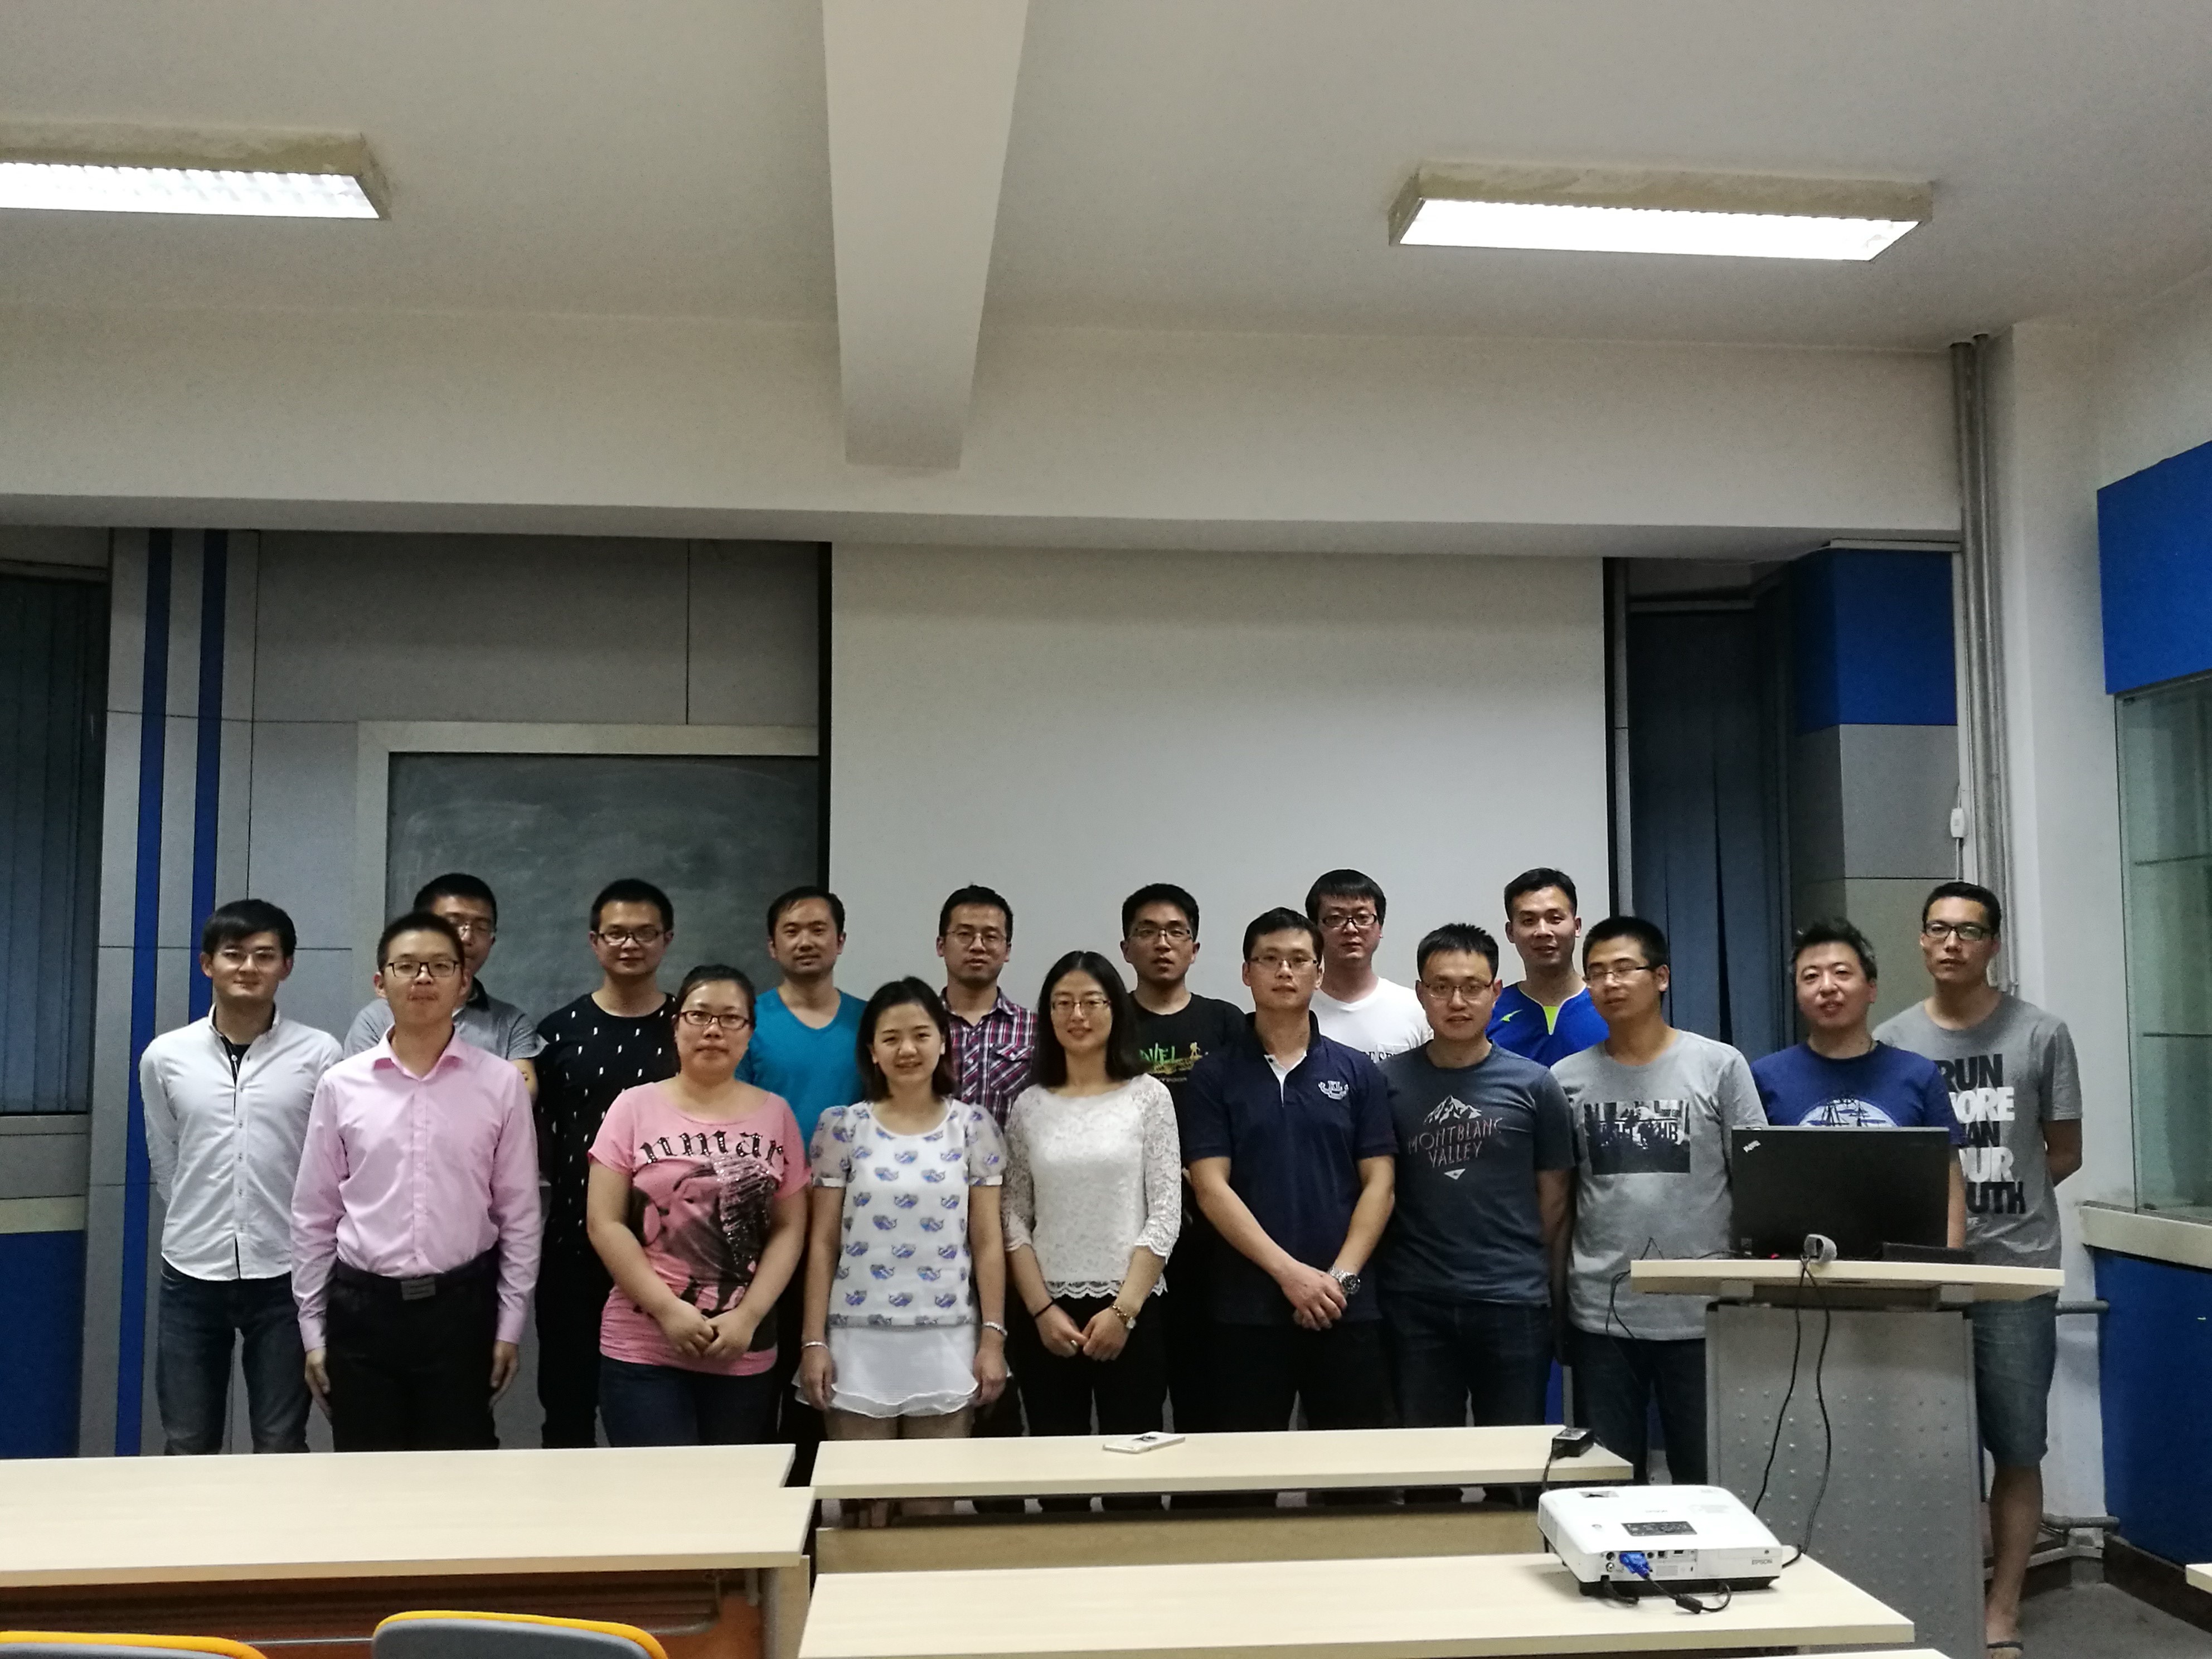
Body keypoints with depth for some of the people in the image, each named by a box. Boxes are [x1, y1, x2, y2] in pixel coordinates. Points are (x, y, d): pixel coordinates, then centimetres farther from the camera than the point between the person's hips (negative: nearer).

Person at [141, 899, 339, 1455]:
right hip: (191, 1275, 2)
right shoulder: (164, 1056, 1)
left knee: (282, 1449, 8)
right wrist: (200, 1228, 13)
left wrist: (282, 1229, 5)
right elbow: (165, 1163, 12)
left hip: (283, 1275, -2)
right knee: (186, 1449, 11)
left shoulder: (319, 1054, -7)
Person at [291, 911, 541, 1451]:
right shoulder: (340, 1085, 0)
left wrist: (509, 1323, 1)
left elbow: (519, 1215, 1)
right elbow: (314, 1216, 6)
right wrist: (312, 1328, 6)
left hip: (460, 1306, -1)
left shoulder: (502, 1084, -3)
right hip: (362, 1306, 1)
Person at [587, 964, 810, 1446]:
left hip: (746, 1353, 2)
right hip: (641, 1351, -2)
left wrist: (747, 1316, -8)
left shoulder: (776, 1114, 6)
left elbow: (790, 1229, 4)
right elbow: (605, 1223, -3)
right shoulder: (635, 1107, 0)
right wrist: (666, 1309, -11)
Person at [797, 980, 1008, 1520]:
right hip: (859, 1341, 0)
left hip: (946, 1342, 1)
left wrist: (993, 1338, -2)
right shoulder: (843, 1127, 1)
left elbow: (987, 1241, 3)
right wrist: (814, 1341, -3)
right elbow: (822, 1242, 2)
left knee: (935, 1506, 7)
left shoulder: (973, 1126, 3)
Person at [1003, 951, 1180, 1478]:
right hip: (1045, 1313, 2)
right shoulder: (1029, 1105, 6)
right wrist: (1042, 1309, -6)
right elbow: (1014, 1219, 5)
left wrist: (1123, 1308, -10)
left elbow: (1166, 1213, -4)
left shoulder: (1149, 1096, 0)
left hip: (1131, 1310, -2)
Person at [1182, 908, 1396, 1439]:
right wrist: (1290, 1272, -13)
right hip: (1248, 1309, -1)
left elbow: (1378, 1184, 3)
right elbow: (1211, 1188, -5)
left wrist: (1340, 1278, -9)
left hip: (1346, 1307, 1)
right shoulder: (1214, 1075, 2)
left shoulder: (1357, 1072, 7)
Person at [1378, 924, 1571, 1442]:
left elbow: (1554, 1197, 7)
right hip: (1414, 1303, 1)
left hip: (1512, 1302, 0)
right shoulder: (1387, 1082, 2)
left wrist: (1541, 1280, 7)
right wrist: (1375, 1281, 3)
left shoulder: (1533, 1084, 2)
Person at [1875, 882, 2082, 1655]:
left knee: (2017, 1450, 6)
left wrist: (1996, 1198, -3)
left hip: (2016, 1271, -1)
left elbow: (2065, 1153, 6)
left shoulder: (2041, 1034, 1)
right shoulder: (1890, 1043, 5)